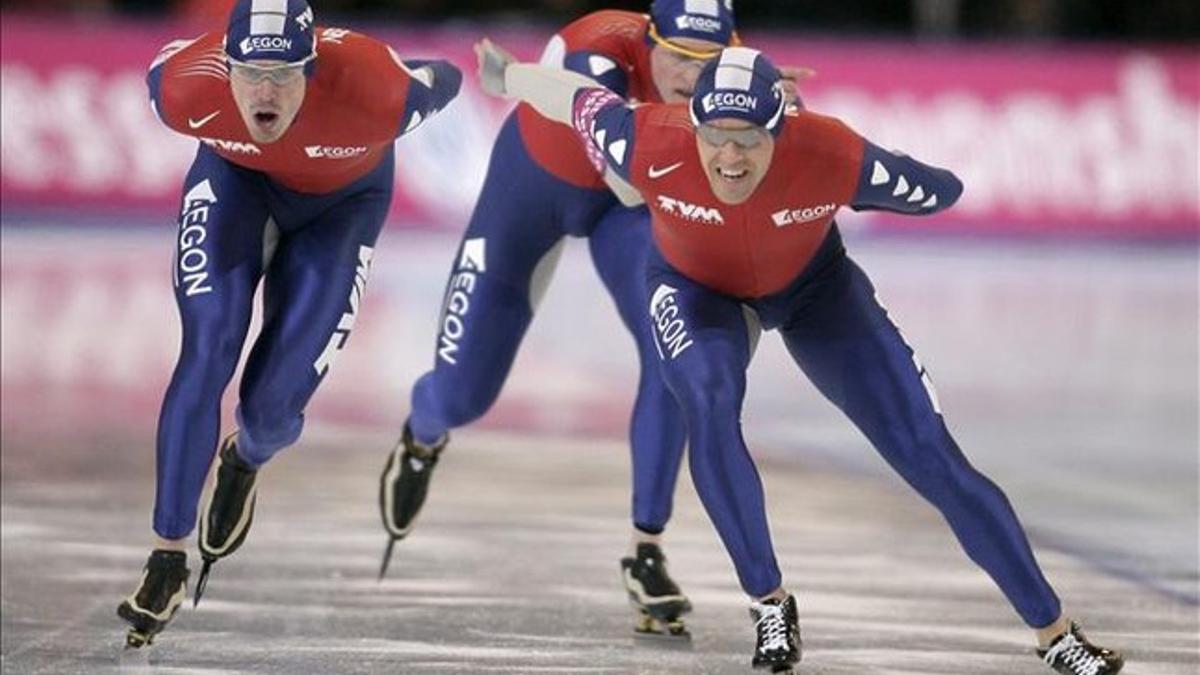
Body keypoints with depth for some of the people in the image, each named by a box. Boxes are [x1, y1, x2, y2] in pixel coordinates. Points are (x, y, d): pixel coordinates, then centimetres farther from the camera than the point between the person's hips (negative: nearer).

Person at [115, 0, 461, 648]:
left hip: (342, 199, -1)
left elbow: (443, 80, -18)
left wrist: (436, 81, 7)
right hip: (236, 173, 1)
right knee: (207, 354, -19)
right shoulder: (183, 85, -35)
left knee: (272, 404, -6)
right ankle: (168, 555, -11)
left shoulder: (374, 94, -42)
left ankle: (245, 462, 34)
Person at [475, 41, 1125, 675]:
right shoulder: (651, 145, -37)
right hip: (694, 288, 0)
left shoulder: (837, 157, -38)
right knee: (709, 407, -33)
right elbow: (576, 98, -17)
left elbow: (943, 192, -21)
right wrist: (505, 76, 1)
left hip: (813, 286, 0)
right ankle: (770, 605, -13)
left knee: (933, 458, -4)